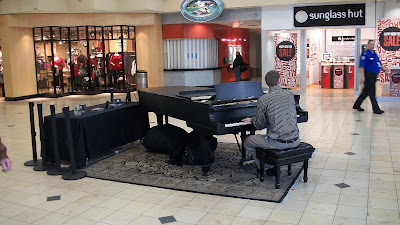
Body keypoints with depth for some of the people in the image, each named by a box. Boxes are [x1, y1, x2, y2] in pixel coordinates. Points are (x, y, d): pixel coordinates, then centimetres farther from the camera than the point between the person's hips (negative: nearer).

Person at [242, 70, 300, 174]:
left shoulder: (263, 100, -10)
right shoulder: (289, 94, 5)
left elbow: (260, 125, -2)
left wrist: (251, 120, 21)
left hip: (278, 142, -5)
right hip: (294, 141, 5)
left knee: (247, 142, 16)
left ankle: (264, 168, 18)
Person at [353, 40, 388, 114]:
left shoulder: (374, 53, 17)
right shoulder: (365, 54, -10)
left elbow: (379, 63, 26)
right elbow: (362, 66, -16)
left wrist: (384, 70, 19)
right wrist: (362, 76, -23)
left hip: (374, 76, 9)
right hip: (368, 75, -9)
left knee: (366, 91, 13)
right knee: (371, 92, -4)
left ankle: (356, 105, 22)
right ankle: (376, 109, 0)